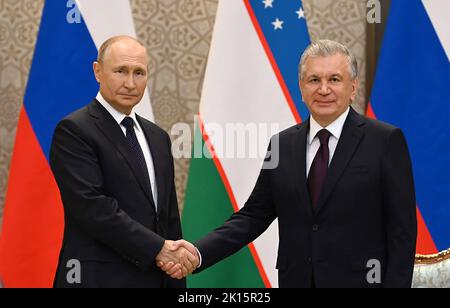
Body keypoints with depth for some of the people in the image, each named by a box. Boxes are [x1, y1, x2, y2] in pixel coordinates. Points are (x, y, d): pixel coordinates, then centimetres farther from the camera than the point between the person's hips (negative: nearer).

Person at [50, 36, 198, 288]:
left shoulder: (158, 137, 12)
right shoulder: (74, 130, -9)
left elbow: (169, 217, 14)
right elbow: (92, 206, -19)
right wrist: (158, 248, -17)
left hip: (157, 276, 6)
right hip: (99, 278, -6)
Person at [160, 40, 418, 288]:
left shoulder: (386, 141, -6)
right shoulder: (283, 145, 7)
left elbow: (402, 229, -6)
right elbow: (255, 215, 6)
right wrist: (199, 253, -7)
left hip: (358, 281, -4)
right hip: (296, 280, 4)